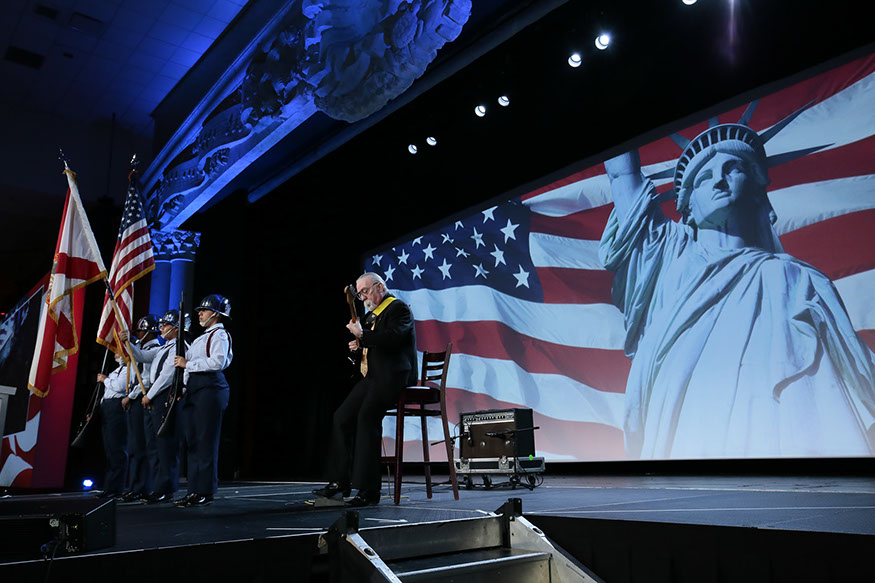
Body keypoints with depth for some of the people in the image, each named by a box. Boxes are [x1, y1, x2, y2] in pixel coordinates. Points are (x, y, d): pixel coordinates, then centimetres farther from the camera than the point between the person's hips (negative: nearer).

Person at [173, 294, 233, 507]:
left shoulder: (220, 334, -4)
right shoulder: (203, 337, 25)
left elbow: (217, 362, -19)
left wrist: (188, 363, -13)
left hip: (210, 388, -10)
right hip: (194, 390, 10)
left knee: (206, 440, -8)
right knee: (193, 440, 9)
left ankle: (206, 491, -5)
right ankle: (194, 490, 14)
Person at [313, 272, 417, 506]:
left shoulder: (399, 308, -5)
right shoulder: (372, 314, 23)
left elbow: (392, 338, -22)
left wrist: (362, 335, -17)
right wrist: (358, 345, 9)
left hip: (392, 376, -10)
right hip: (370, 376, 10)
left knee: (367, 416, -25)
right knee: (342, 417, 1)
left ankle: (368, 489, -21)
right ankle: (341, 482, 9)